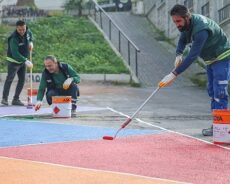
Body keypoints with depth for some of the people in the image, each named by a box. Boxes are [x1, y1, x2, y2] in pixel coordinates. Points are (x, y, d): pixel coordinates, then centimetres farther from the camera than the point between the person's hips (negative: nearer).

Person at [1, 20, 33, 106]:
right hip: (13, 61, -7)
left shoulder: (27, 32, -8)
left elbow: (30, 34, 20)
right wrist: (26, 61, -43)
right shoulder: (14, 38, -29)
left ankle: (16, 99, 12)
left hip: (23, 61, 7)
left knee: (22, 80, 5)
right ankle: (4, 99, 0)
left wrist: (31, 42, -1)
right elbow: (15, 54, -35)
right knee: (10, 79, -8)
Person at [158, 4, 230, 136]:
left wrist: (174, 74, -41)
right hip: (211, 60, 10)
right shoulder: (187, 24, -7)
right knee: (212, 92, 10)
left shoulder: (201, 29, -36)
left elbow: (193, 56, -39)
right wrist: (179, 54, -14)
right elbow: (183, 40, 9)